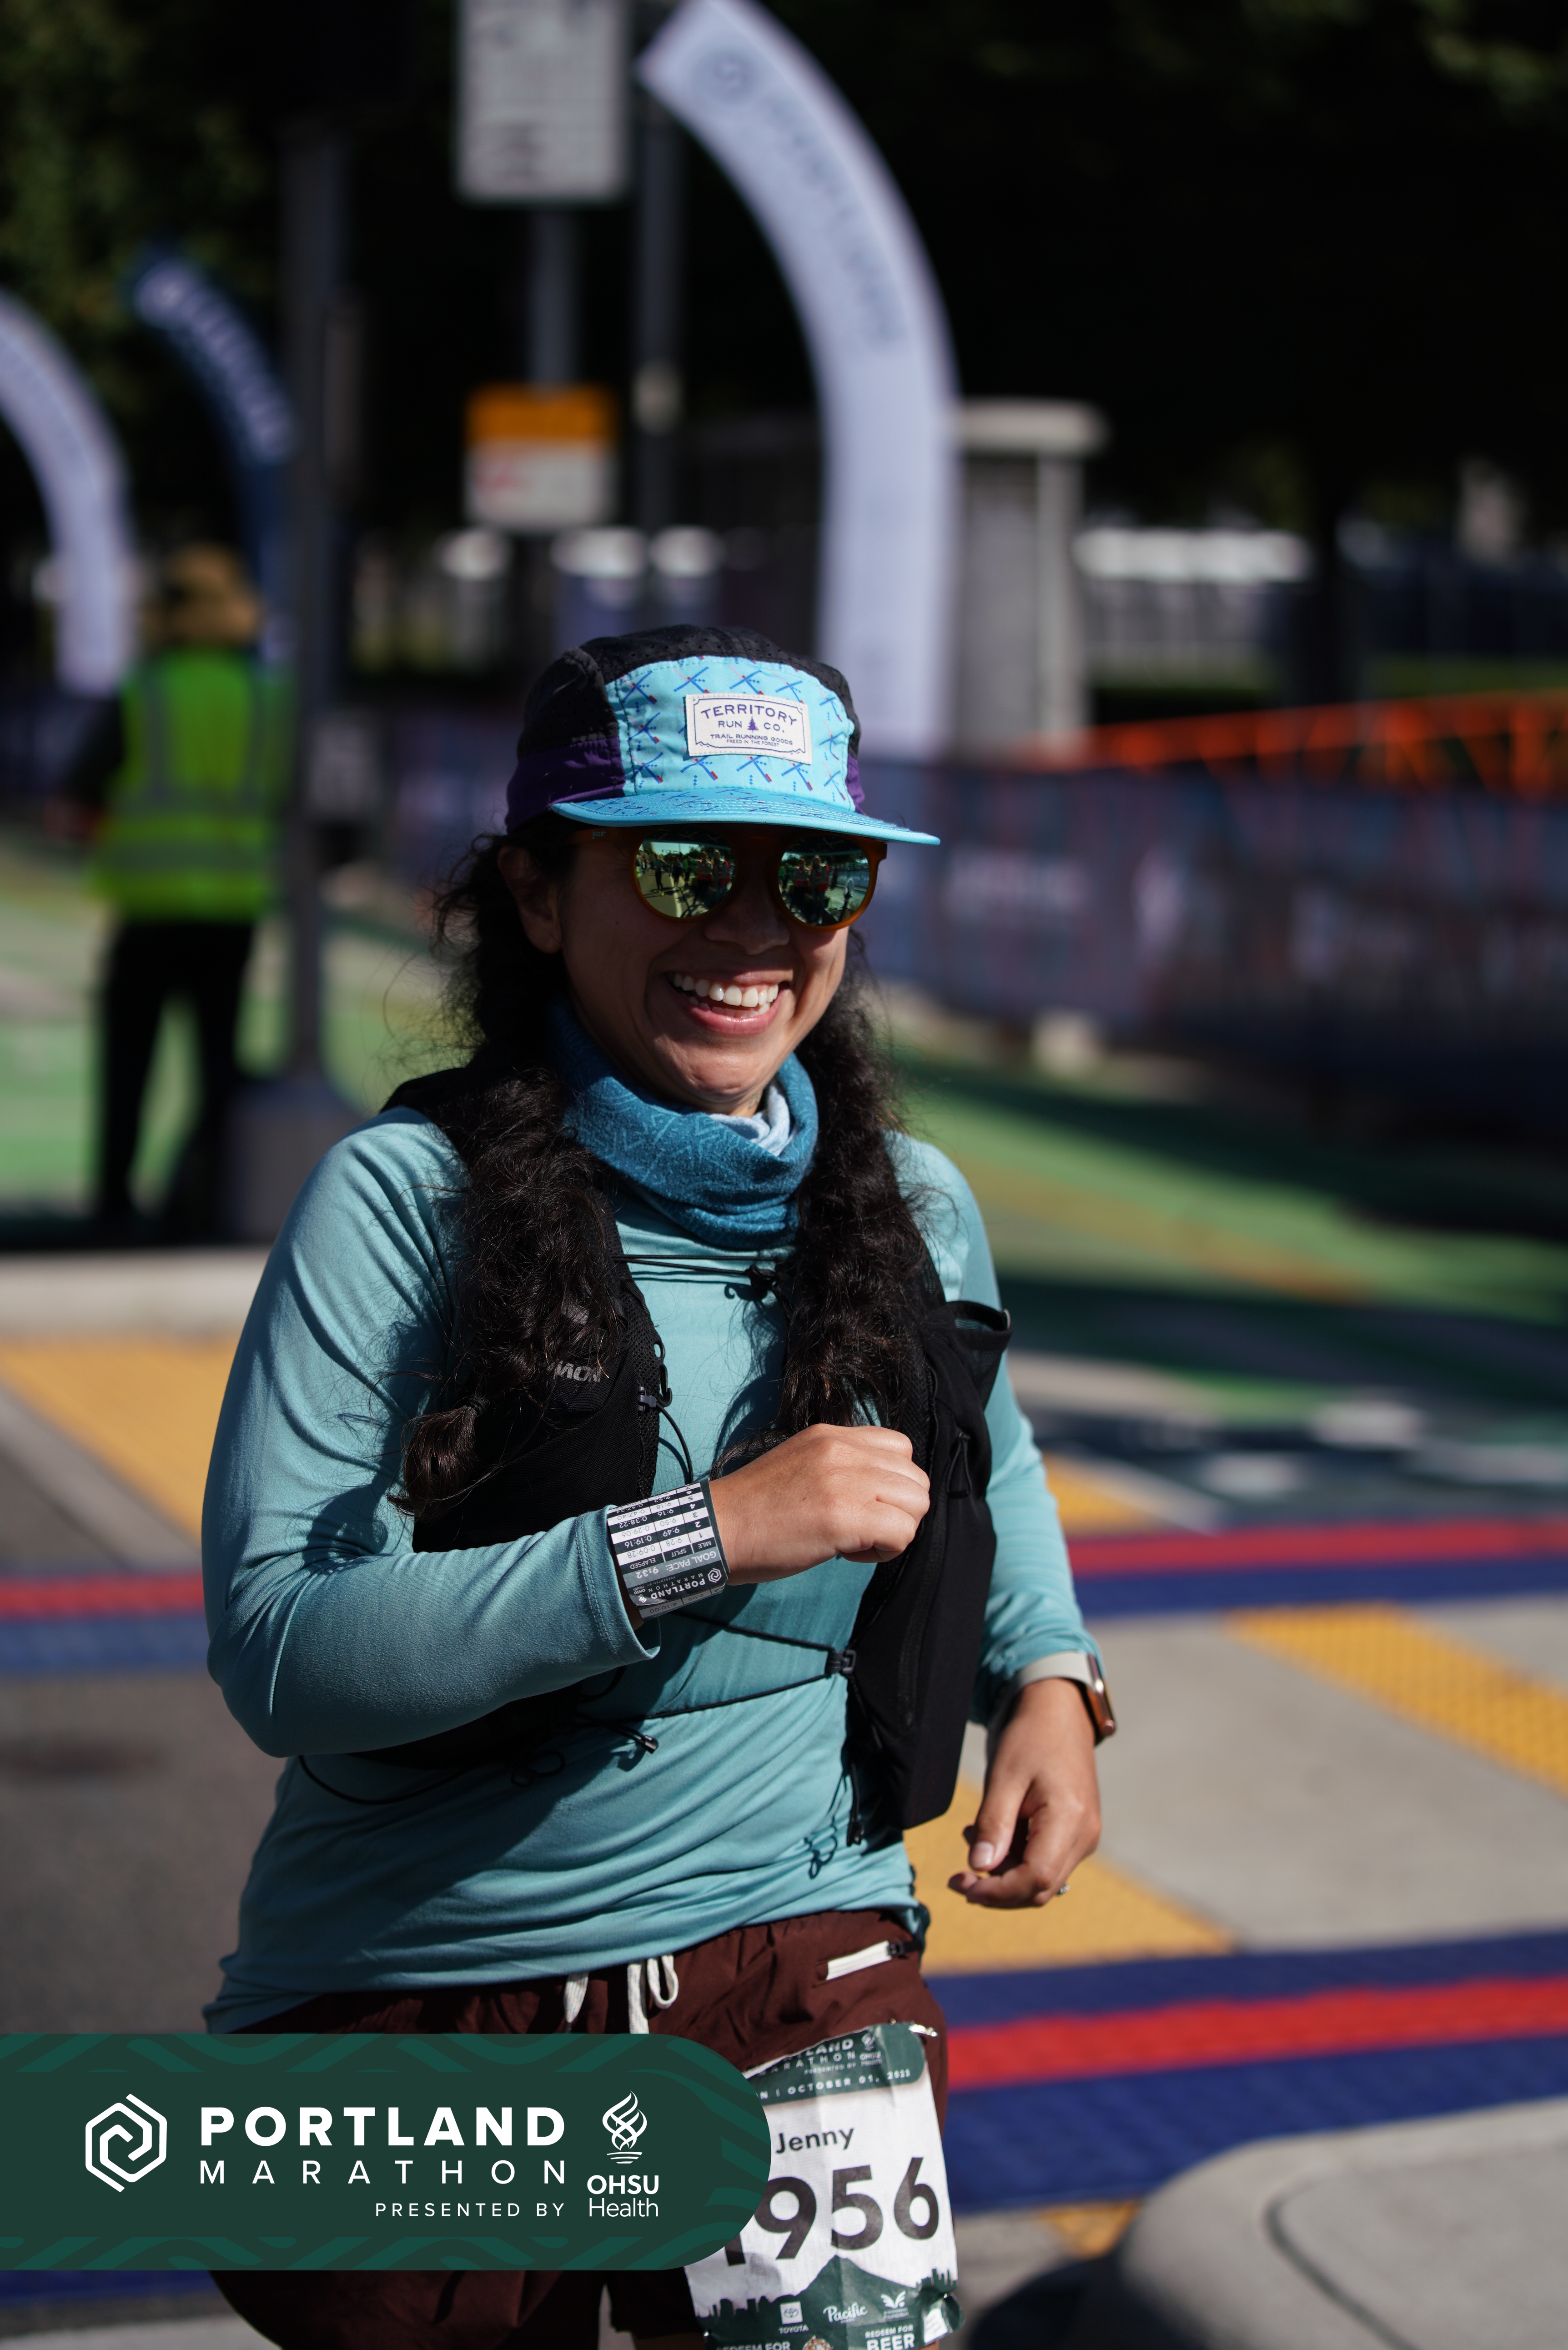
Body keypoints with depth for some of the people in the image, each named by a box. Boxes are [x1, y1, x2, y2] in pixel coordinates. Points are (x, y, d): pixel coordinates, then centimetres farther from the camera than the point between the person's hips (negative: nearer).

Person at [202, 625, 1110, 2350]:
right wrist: (705, 1538, -24)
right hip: (406, 1990, -2)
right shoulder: (402, 1201, -11)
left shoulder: (911, 1211, 4)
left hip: (787, 1952, 3)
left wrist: (1048, 1676, 7)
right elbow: (274, 1650, -20)